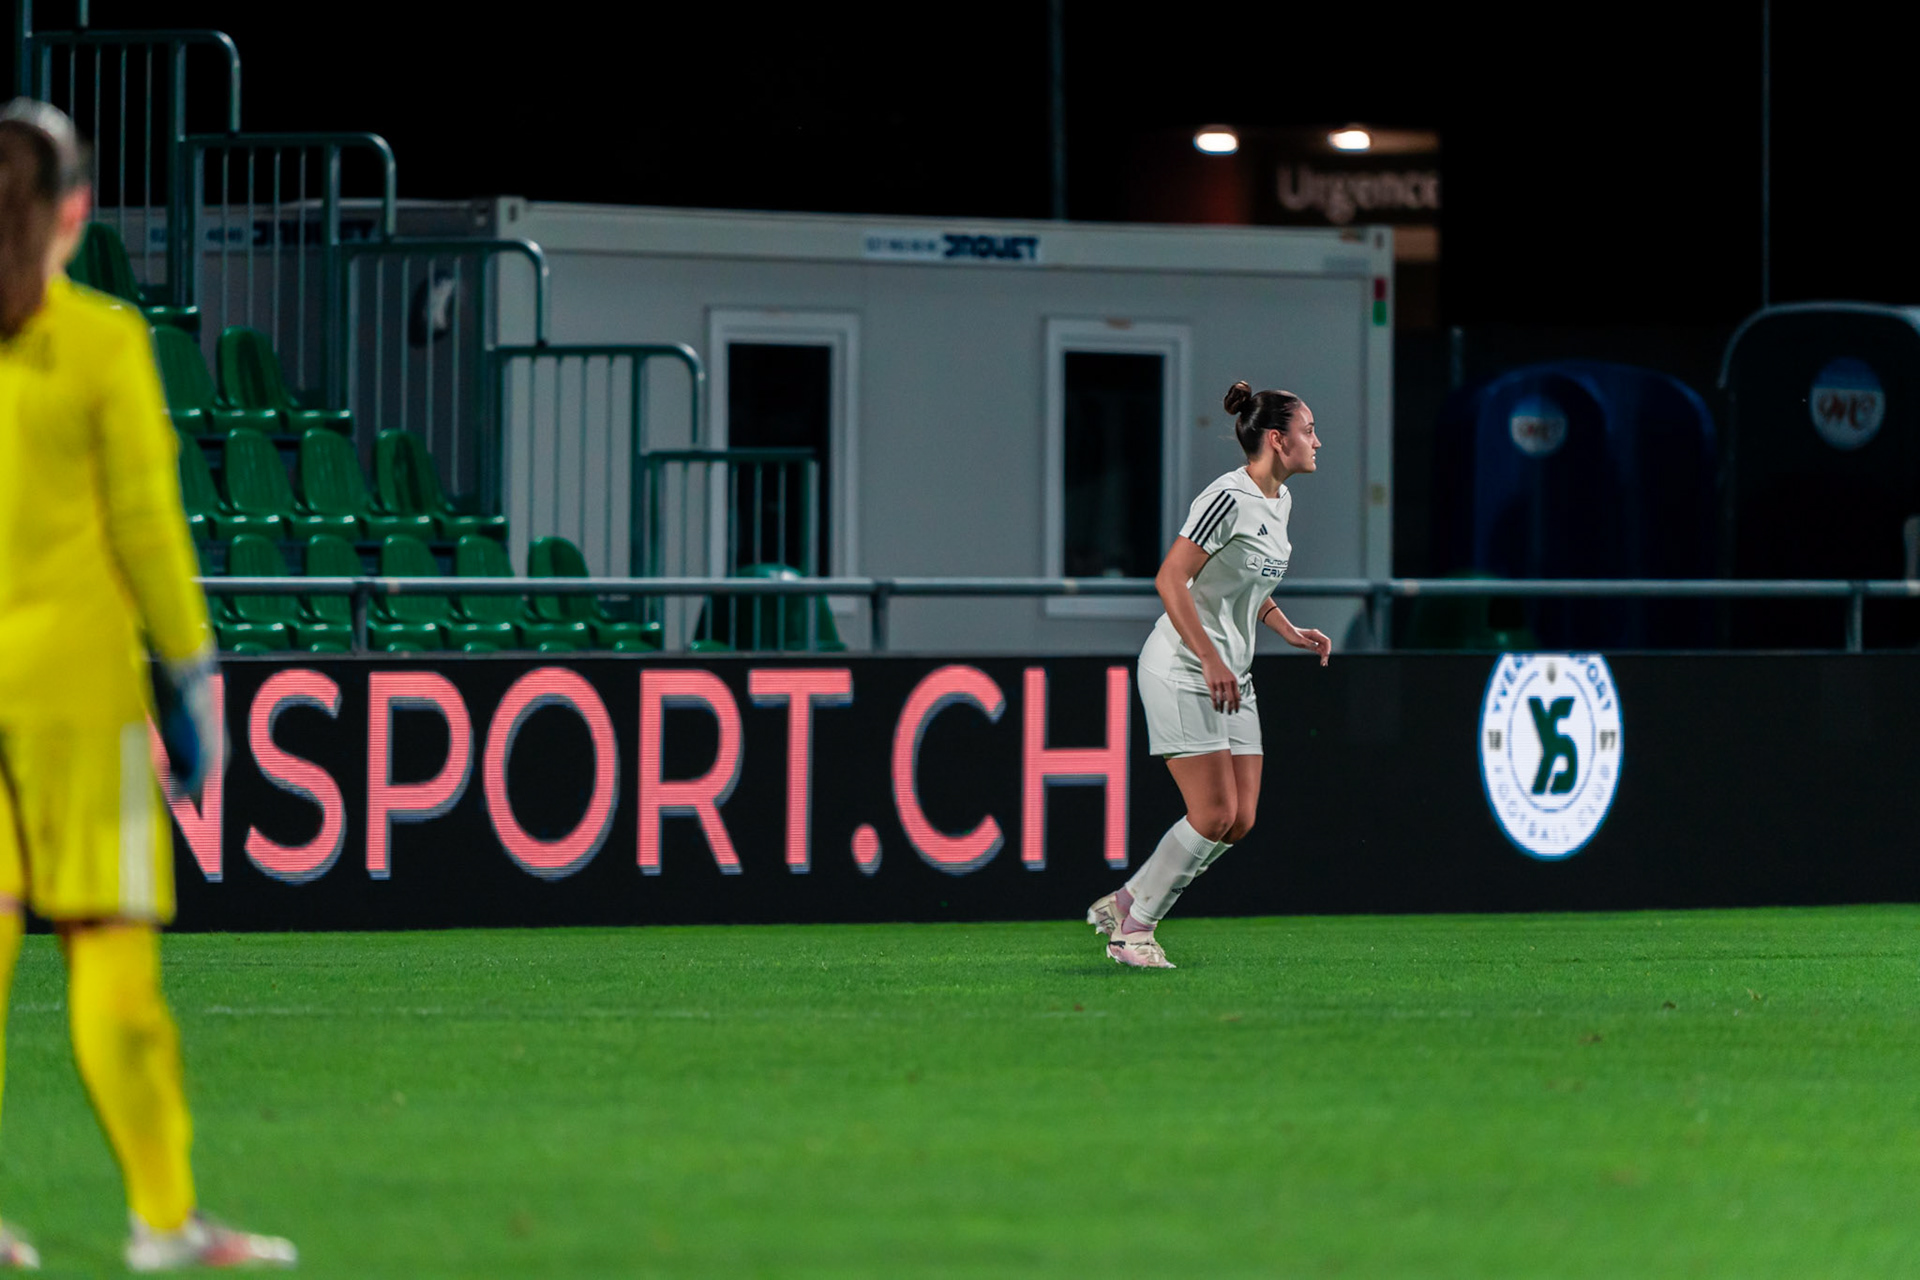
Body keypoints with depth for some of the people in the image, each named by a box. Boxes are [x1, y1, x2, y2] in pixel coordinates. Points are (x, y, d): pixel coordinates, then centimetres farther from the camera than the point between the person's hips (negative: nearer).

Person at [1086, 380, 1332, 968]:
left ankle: (1123, 904, 15)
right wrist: (1211, 660, -26)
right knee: (1213, 815, -12)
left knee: (1239, 820, 3)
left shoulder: (1279, 500, 12)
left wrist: (1288, 630, 11)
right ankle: (1133, 930, 2)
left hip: (1232, 677, 9)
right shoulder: (1229, 499, -18)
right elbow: (1170, 580, -22)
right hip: (1183, 671, -9)